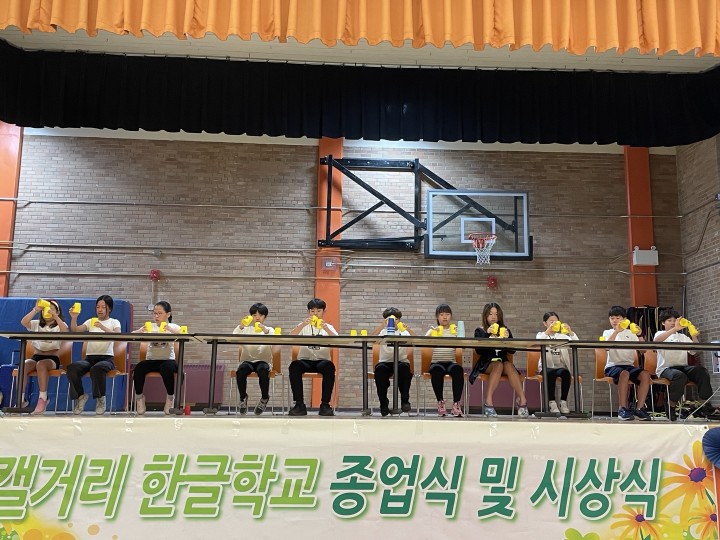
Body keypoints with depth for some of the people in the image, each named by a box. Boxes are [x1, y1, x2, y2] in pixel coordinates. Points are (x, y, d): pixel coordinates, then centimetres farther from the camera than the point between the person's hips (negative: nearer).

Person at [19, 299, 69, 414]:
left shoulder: (60, 325, 7)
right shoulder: (36, 324, 16)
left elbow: (65, 331, -19)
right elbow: (23, 322, -6)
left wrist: (54, 315, -23)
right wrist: (35, 310, -15)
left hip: (52, 358, -3)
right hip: (36, 356, 3)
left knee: (41, 364, -37)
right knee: (23, 365, -29)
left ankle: (43, 399, -32)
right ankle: (21, 399, -21)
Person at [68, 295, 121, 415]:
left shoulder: (114, 322, 11)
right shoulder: (90, 321, 19)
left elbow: (117, 335, -11)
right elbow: (75, 330, 2)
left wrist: (103, 327, -26)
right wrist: (74, 318, -17)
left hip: (107, 358, -3)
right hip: (90, 357, 3)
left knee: (97, 369, -38)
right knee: (72, 367, -29)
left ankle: (100, 398, -13)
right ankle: (80, 396, -5)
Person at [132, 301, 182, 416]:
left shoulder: (173, 327, 6)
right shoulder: (150, 326, 10)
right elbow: (132, 334, -3)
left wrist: (170, 329, -33)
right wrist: (141, 331, -26)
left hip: (167, 360, -2)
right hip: (151, 361, 2)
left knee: (166, 368, -35)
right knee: (138, 368, -29)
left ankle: (170, 397, -14)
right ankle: (139, 396, -6)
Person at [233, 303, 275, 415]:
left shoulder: (269, 330, 12)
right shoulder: (246, 329, 16)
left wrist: (266, 331, -29)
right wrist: (240, 327, -20)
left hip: (263, 361, -1)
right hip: (247, 360, 1)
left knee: (263, 371, -35)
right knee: (240, 371, -32)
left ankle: (265, 398, -9)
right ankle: (243, 397, -5)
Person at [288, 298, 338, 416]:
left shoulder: (328, 327, 13)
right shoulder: (304, 326, 15)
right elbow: (291, 336, -6)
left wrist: (326, 329, -24)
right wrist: (303, 324, -22)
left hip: (322, 360, 0)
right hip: (305, 360, 1)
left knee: (329, 367, -35)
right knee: (294, 366, -33)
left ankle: (325, 404, -24)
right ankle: (299, 404, -22)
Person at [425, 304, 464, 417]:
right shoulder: (433, 330, 12)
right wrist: (433, 334, -25)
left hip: (451, 362, 1)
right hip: (436, 362, -1)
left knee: (458, 370, -33)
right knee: (437, 371, -35)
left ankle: (456, 403, -26)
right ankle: (440, 402, -19)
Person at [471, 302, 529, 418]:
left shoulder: (505, 330, 18)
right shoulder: (480, 331, 11)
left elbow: (512, 351, 7)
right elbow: (479, 350, -5)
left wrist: (507, 339, -11)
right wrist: (488, 335, -16)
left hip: (504, 362, 2)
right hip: (486, 364, -2)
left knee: (509, 365, -32)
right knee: (498, 365, -34)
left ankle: (522, 400, -42)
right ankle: (488, 402, -40)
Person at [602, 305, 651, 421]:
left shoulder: (630, 333, 17)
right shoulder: (608, 332, 12)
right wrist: (616, 331, -19)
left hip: (629, 365, 3)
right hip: (613, 366, -3)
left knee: (645, 375, -28)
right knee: (624, 374, -37)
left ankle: (639, 408, -23)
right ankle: (623, 409, -31)